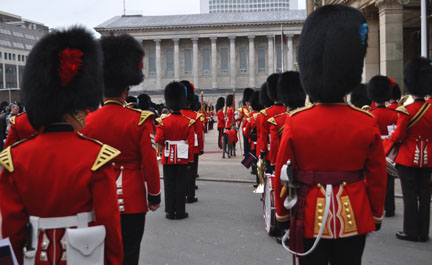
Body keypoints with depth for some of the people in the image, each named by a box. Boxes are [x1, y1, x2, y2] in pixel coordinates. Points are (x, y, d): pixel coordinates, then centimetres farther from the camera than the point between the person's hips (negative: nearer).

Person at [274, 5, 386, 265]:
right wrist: (377, 215, 13)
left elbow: (283, 175, -6)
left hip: (311, 218, -1)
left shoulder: (295, 122, -12)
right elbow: (377, 177, -1)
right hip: (354, 219, 1)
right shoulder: (368, 122, -9)